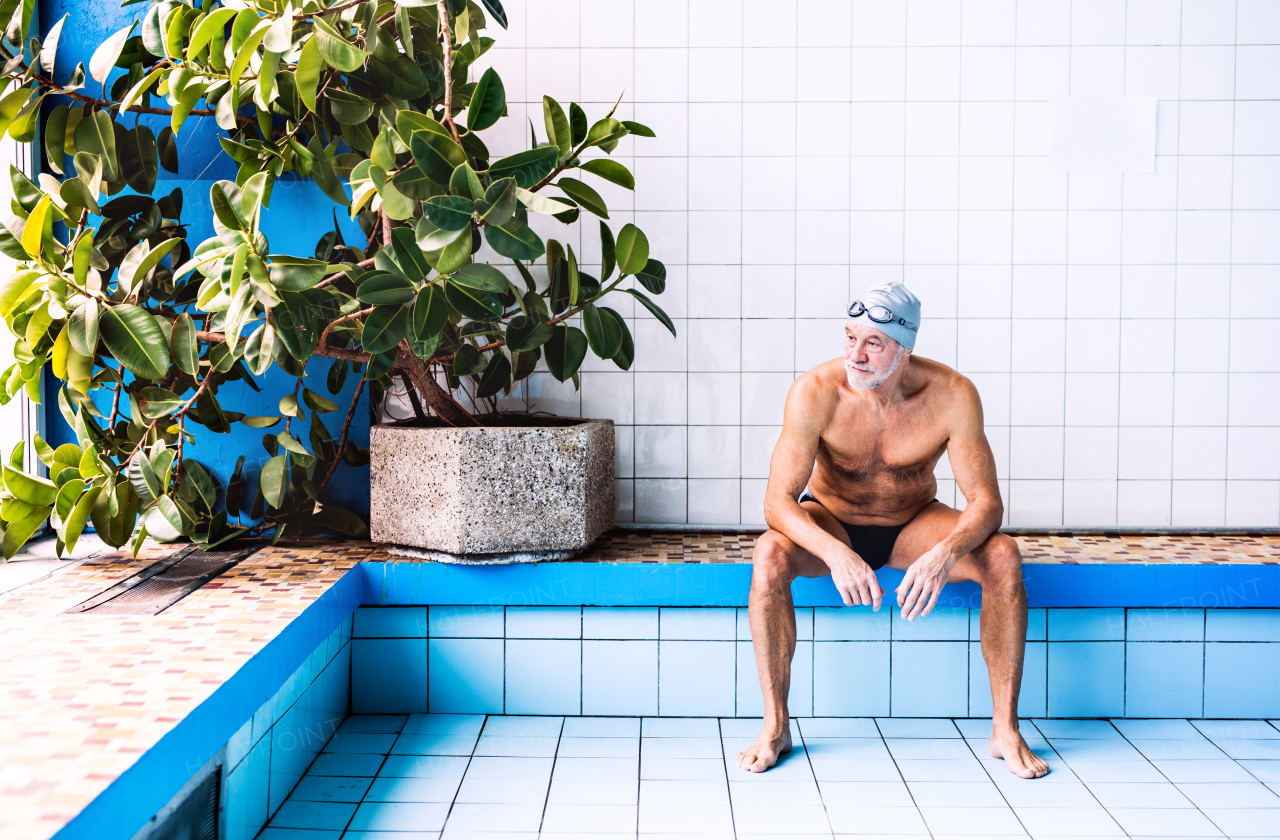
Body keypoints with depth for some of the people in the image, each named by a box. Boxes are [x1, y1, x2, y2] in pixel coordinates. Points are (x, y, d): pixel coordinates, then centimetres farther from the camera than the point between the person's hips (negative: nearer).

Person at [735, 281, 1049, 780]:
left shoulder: (952, 395, -22)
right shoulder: (815, 393, -25)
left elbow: (986, 503, -21)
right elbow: (778, 501, -27)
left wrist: (943, 555, -43)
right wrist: (835, 553, -46)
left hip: (913, 525, 1)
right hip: (830, 525, -1)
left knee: (1002, 555, -26)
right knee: (769, 555, -33)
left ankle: (1005, 729, -15)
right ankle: (775, 727, -20)